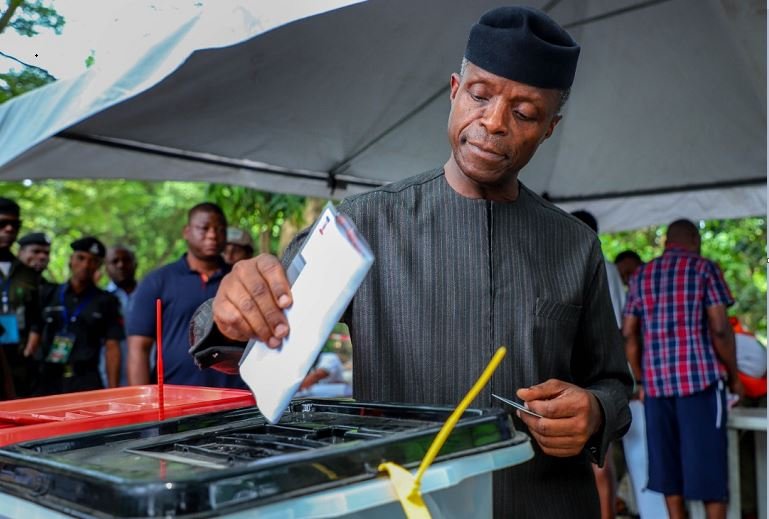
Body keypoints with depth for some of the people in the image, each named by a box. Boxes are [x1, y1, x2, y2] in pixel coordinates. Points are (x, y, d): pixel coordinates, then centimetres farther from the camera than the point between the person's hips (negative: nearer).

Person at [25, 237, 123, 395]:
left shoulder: (106, 302, 6)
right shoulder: (48, 295, 12)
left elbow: (112, 348, 2)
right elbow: (35, 337, 9)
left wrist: (112, 391, -5)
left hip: (86, 382, -2)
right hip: (48, 379, 2)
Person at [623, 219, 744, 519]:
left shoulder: (641, 276, 13)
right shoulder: (704, 268, 1)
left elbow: (628, 334, 9)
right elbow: (720, 329, -7)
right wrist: (734, 375, 4)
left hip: (657, 380, 4)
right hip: (700, 376, -3)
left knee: (668, 465, 10)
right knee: (709, 466, 2)